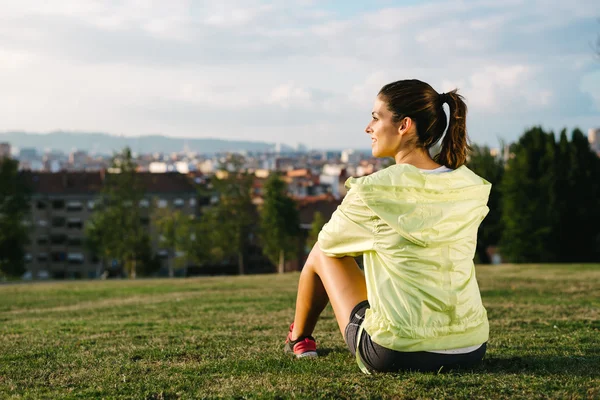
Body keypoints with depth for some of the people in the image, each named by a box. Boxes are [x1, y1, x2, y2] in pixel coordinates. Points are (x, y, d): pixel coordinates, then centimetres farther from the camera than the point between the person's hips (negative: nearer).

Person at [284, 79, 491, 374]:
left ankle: (299, 339, 43)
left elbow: (329, 241, 6)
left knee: (323, 252, 19)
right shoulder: (472, 187, 0)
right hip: (472, 350, 5)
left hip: (395, 355, -4)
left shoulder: (372, 191, -14)